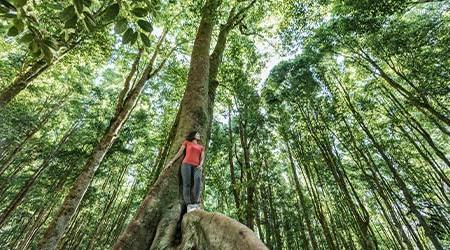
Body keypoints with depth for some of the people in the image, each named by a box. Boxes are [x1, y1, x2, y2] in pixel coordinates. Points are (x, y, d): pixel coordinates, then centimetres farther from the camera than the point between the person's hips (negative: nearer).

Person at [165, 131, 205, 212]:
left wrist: (201, 165, -3)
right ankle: (189, 205, -22)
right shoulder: (187, 142, 22)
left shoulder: (201, 147, 28)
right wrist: (172, 161, 8)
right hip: (186, 164, -1)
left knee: (198, 180, -28)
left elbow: (202, 158, 17)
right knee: (186, 183, -17)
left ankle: (196, 203, -33)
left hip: (196, 166, 1)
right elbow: (180, 152, 16)